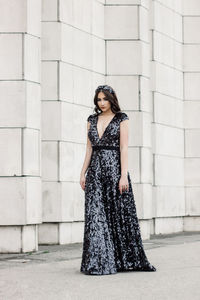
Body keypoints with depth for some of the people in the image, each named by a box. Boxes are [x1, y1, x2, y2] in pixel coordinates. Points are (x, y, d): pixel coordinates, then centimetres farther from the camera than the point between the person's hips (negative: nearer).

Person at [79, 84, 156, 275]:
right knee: (95, 215, -2)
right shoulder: (92, 120, 14)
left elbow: (124, 148, -7)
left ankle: (128, 258, 10)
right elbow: (89, 148, 14)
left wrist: (124, 175, -14)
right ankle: (98, 262, 0)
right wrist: (83, 172, 7)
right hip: (95, 170, 4)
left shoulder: (121, 119, 0)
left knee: (120, 214, -1)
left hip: (114, 168, -4)